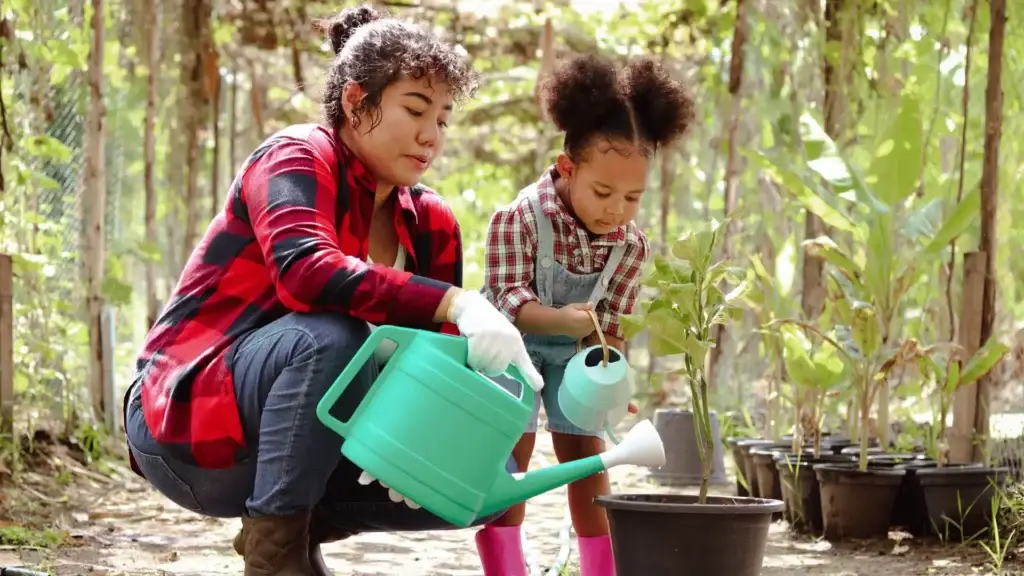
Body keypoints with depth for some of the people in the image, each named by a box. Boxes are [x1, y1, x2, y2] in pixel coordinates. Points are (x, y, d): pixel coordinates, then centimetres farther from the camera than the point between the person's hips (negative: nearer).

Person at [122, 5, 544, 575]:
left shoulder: (432, 225, 5)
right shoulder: (298, 158, -15)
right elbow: (304, 270, -35)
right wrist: (457, 304, -44)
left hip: (305, 438, 7)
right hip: (191, 419, -7)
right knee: (331, 336, -36)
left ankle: (306, 519, 5)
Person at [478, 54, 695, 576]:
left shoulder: (631, 245, -17)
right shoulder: (520, 218, -32)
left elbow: (613, 322, -11)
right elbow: (509, 297, -33)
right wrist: (563, 319, -50)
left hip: (574, 351, 4)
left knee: (584, 446, 4)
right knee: (514, 445, -11)